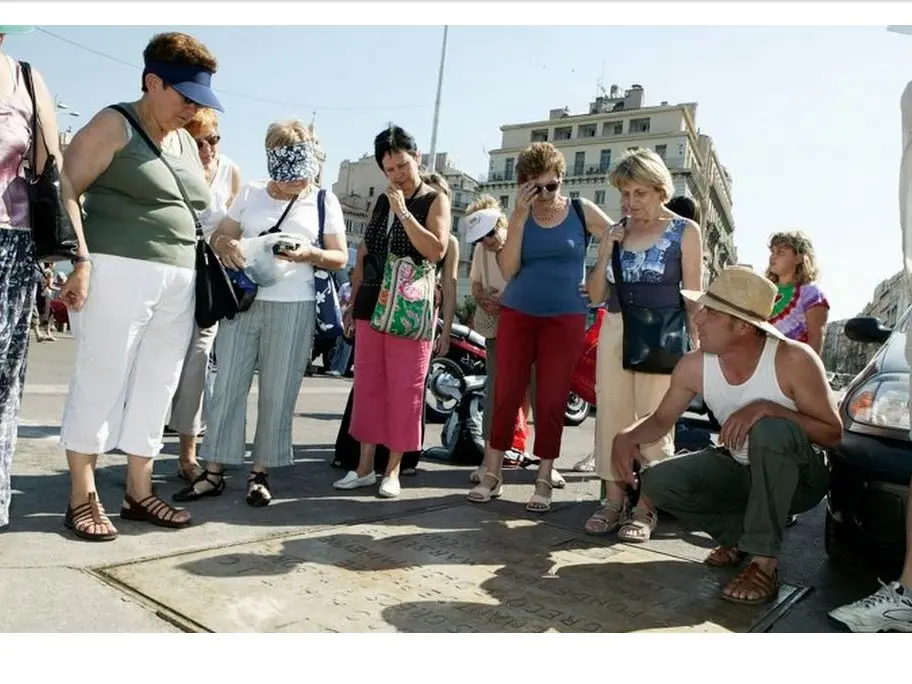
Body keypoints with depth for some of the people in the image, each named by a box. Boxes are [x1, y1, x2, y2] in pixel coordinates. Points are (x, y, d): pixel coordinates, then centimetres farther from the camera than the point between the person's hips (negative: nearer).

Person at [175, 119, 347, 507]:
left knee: (277, 394, 2)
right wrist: (226, 245, -11)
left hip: (293, 308, -2)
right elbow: (219, 235, 14)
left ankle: (260, 473, 14)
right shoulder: (250, 193, 10)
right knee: (227, 387, 3)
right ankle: (214, 472, 13)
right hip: (242, 301, 2)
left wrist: (310, 254, -16)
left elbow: (340, 257, 5)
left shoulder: (324, 201, 5)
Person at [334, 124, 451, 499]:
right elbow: (363, 254, 18)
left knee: (404, 391, -2)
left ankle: (393, 469, 10)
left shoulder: (435, 200, 1)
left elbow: (436, 250, -15)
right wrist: (352, 303, 15)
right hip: (371, 306, 5)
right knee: (367, 387, 7)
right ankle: (365, 466, 17)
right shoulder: (381, 201, 16)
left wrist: (404, 212, -17)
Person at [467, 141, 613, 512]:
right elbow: (509, 270, -8)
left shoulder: (582, 211, 0)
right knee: (507, 393, 2)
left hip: (566, 318, -1)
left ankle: (543, 481, 12)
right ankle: (492, 474, 13)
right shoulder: (520, 217, 4)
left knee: (551, 400, 1)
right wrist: (519, 218, -13)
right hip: (516, 315, 2)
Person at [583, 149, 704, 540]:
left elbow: (693, 295, 0)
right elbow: (596, 296, 12)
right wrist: (606, 254, -2)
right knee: (611, 415, 4)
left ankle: (646, 507, 8)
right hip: (614, 331, 4)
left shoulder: (685, 231, 2)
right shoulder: (615, 233, 12)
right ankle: (613, 500, 14)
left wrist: (695, 344, -6)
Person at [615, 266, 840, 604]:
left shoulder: (793, 360, -25)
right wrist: (626, 436, -23)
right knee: (657, 481, -17)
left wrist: (768, 408, -35)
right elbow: (661, 419, 0)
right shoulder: (694, 366, -13)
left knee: (771, 430, -37)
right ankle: (739, 535, 8)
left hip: (800, 475, -4)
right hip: (741, 469, 4)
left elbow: (833, 433, -18)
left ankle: (763, 562, -24)